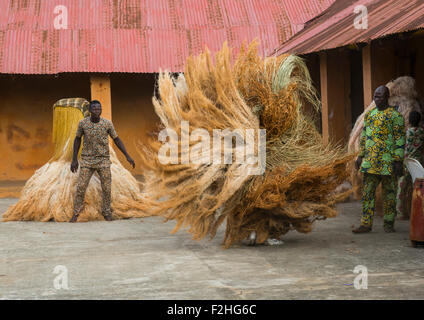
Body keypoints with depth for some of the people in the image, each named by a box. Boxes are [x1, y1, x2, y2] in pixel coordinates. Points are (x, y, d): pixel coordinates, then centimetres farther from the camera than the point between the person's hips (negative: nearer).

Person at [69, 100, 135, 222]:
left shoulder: (108, 123, -9)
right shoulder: (82, 123, -8)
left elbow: (116, 139, 1)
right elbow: (77, 139, 4)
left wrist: (127, 156, -5)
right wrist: (74, 159, 1)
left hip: (103, 160, 0)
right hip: (87, 160, 0)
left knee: (106, 188, -1)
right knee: (80, 187, -6)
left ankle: (106, 212, 18)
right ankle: (76, 213, 8)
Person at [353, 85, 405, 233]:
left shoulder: (395, 116, -5)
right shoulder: (369, 114, 14)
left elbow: (400, 139, -8)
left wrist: (398, 161, -14)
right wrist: (360, 156, 13)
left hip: (388, 161, -5)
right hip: (370, 161, 6)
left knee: (389, 193, 3)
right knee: (367, 192, 2)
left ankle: (389, 223, 12)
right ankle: (366, 224, 4)